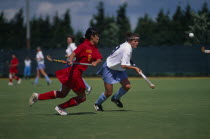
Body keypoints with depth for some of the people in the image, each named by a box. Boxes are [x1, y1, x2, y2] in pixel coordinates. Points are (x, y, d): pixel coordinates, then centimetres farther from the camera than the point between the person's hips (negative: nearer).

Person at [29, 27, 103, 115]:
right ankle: (61, 107, 12)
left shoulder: (94, 48, 10)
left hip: (77, 74, 9)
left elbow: (99, 59, 3)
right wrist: (70, 60, -47)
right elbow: (73, 53, -27)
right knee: (82, 98, 2)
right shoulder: (84, 45, -15)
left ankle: (38, 96, 21)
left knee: (63, 94, 21)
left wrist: (95, 62, -20)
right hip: (74, 73, -9)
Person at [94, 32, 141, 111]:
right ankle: (97, 104, 23)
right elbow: (123, 65, -35)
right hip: (109, 69, -9)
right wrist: (134, 68, -30)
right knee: (109, 92, -4)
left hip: (118, 69, 9)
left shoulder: (126, 45, -1)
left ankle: (116, 98, 20)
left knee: (127, 86, -6)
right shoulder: (127, 50, -30)